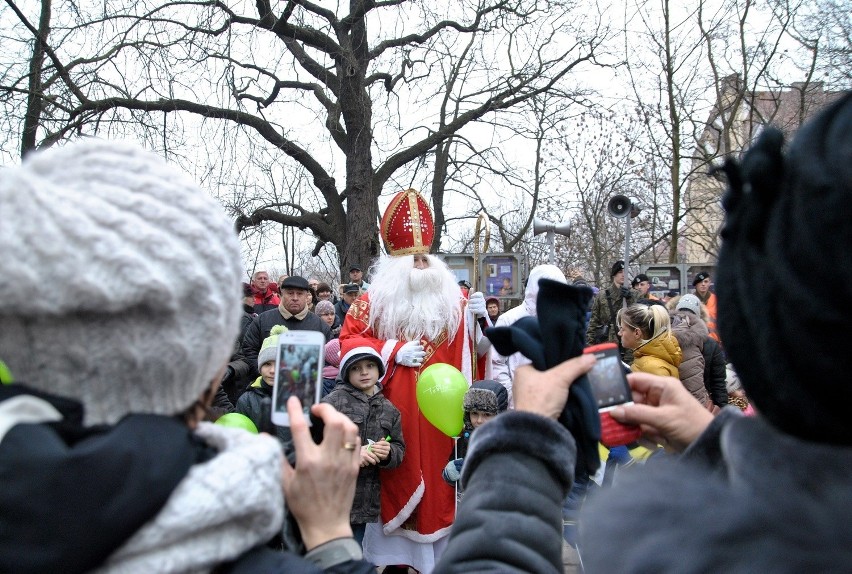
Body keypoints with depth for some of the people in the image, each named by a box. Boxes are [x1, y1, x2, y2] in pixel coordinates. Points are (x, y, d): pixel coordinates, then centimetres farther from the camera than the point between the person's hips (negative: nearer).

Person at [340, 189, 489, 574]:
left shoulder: (452, 302, 9)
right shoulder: (373, 301, 5)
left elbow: (479, 349, 5)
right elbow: (348, 341, -3)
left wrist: (478, 318, -14)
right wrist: (393, 350, -12)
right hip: (393, 412, -1)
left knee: (436, 474, 4)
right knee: (397, 475, 4)